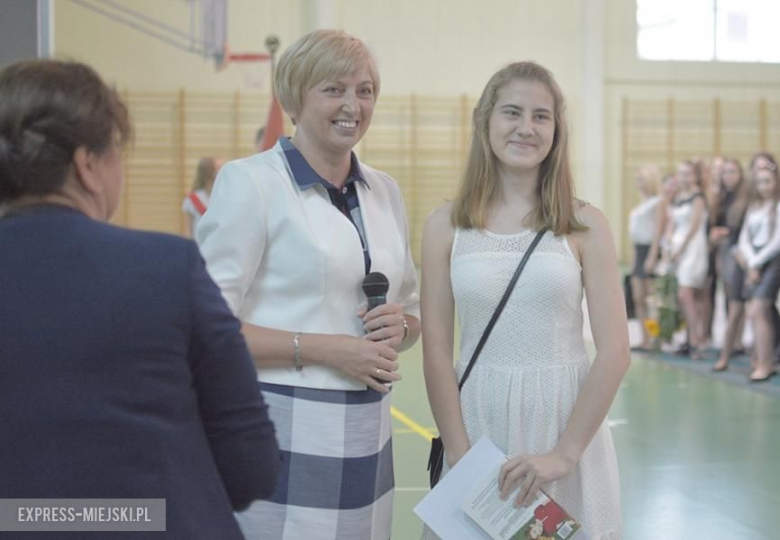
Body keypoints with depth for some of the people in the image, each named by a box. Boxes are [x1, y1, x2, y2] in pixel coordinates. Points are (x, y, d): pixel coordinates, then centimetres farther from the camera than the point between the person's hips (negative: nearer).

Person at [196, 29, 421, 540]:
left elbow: (413, 307, 21)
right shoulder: (250, 181, -8)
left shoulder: (385, 190, 11)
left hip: (367, 434, 6)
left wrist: (401, 325, -2)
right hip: (281, 431, -6)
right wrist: (325, 349, -18)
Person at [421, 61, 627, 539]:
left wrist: (564, 453, -13)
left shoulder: (585, 225, -2)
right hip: (478, 421, 1)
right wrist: (461, 455, -10)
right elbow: (437, 352, -2)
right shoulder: (446, 226, 0)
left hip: (567, 420, 0)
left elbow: (615, 352, -6)